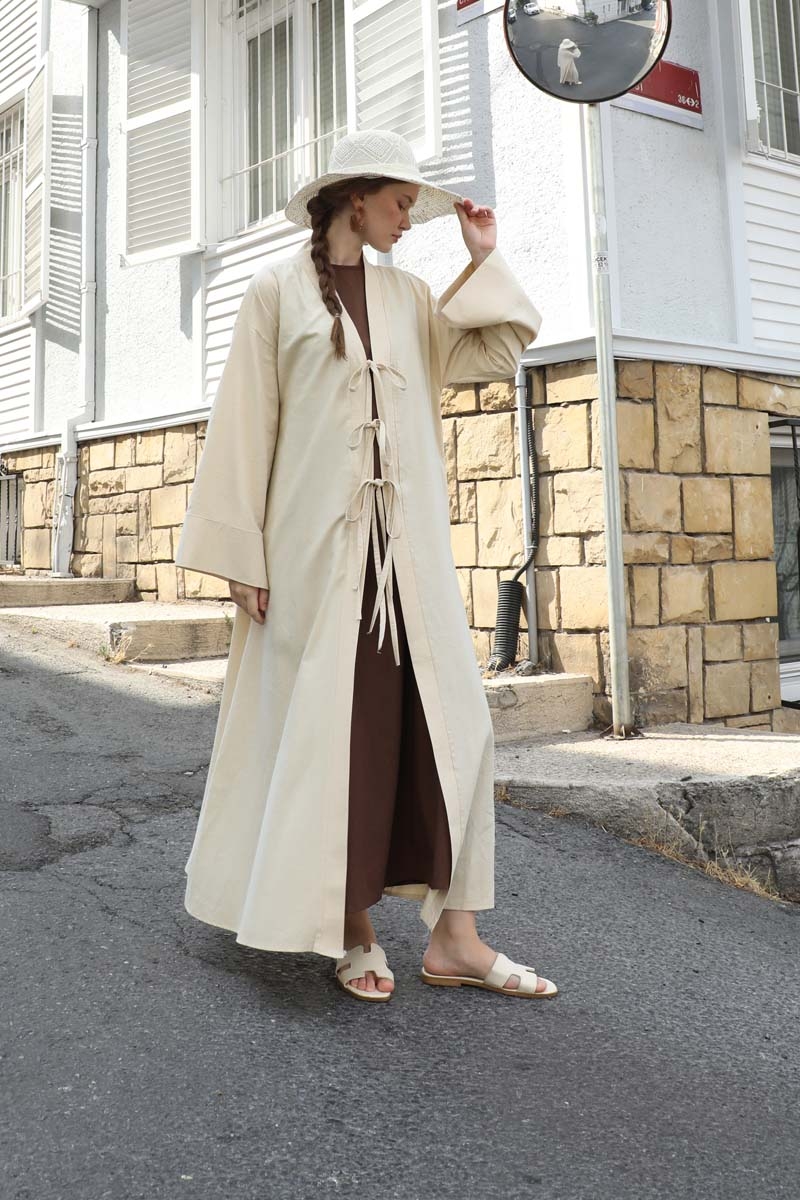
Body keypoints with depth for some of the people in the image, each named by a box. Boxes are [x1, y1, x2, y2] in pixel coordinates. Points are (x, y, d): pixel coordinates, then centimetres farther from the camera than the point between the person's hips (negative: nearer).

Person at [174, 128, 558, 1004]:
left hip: (407, 541, 5)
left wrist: (482, 258, 10)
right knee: (331, 725, -1)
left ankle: (453, 935, 5)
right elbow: (245, 423, -1)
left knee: (445, 717, -2)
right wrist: (240, 553, -6)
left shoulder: (409, 295, 17)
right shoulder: (277, 290, 4)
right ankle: (351, 930, 13)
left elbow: (493, 354, 17)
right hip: (315, 538, -4)